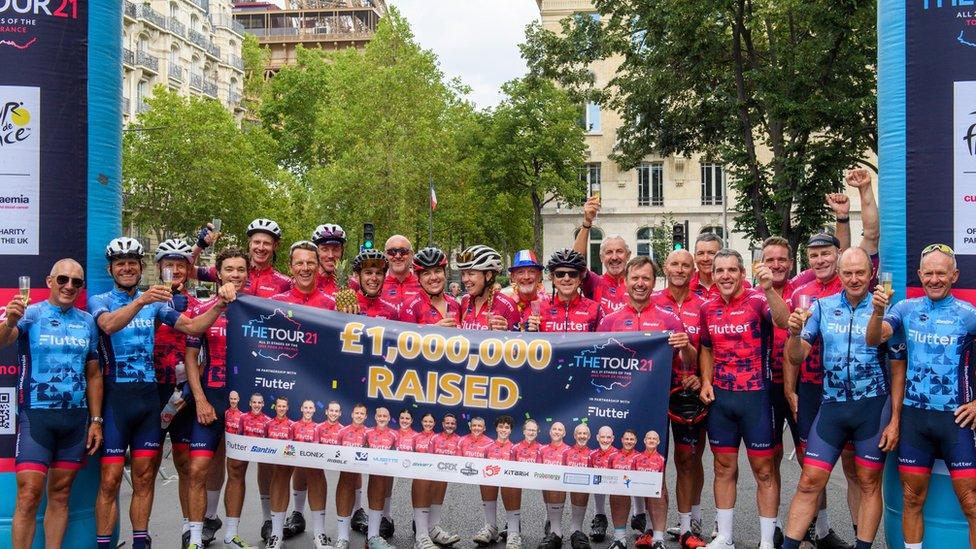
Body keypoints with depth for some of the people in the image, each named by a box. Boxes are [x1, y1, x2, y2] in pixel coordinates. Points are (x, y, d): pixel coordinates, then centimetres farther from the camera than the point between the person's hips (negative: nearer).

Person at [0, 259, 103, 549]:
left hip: (77, 418, 4)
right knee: (29, 494, -9)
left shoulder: (87, 322, 10)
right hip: (36, 416, -4)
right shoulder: (31, 313, -3)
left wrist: (96, 421, 9)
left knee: (60, 494, 10)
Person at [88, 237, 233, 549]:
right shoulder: (99, 301, 0)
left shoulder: (156, 303, 11)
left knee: (144, 476, 9)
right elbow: (109, 325, -22)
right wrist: (141, 301, -39)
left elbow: (191, 326, 3)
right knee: (111, 479, -3)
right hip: (116, 396, -4)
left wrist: (220, 304, -13)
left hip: (149, 396, 4)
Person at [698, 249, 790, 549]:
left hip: (755, 396, -5)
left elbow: (783, 321, -31)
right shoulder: (708, 308, 5)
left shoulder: (758, 300, -10)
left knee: (763, 470, 4)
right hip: (719, 397, 5)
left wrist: (769, 289, -47)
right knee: (724, 468, 13)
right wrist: (706, 381, 5)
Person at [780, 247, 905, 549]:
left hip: (874, 407, -2)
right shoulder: (822, 307, 3)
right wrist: (794, 333, -21)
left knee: (869, 484, 8)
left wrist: (895, 420, -3)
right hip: (832, 406, 2)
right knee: (809, 482, 1)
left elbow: (898, 369, 1)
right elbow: (797, 357, 0)